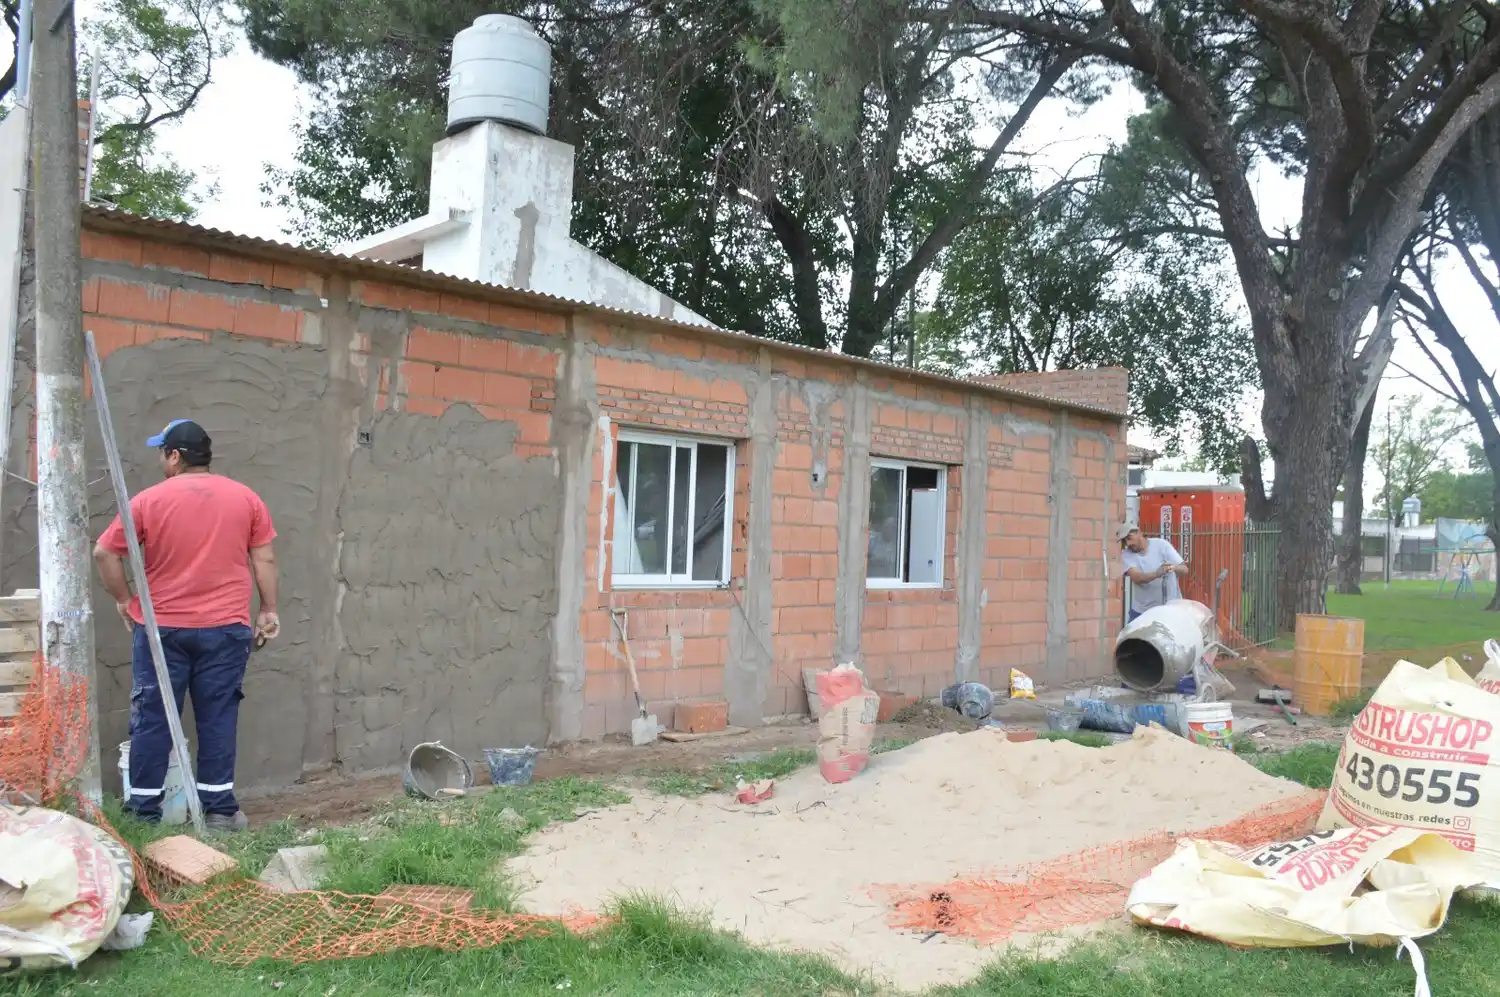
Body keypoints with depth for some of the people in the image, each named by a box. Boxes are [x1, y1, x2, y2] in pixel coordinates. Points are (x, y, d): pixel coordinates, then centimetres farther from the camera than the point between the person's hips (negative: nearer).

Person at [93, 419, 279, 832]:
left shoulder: (149, 500, -3)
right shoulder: (246, 498, 1)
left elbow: (104, 553, -1)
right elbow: (265, 559, 2)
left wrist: (124, 600, 11)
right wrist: (269, 610, 10)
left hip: (161, 627, -1)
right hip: (225, 628, 1)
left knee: (152, 719, 8)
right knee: (218, 719, 7)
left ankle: (144, 810, 14)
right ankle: (219, 809, 11)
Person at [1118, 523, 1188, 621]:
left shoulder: (1161, 544, -8)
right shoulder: (1126, 554, -6)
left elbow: (1184, 569, -11)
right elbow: (1136, 578, -24)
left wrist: (1173, 567, -35)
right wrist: (1157, 574, -43)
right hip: (1141, 610, 2)